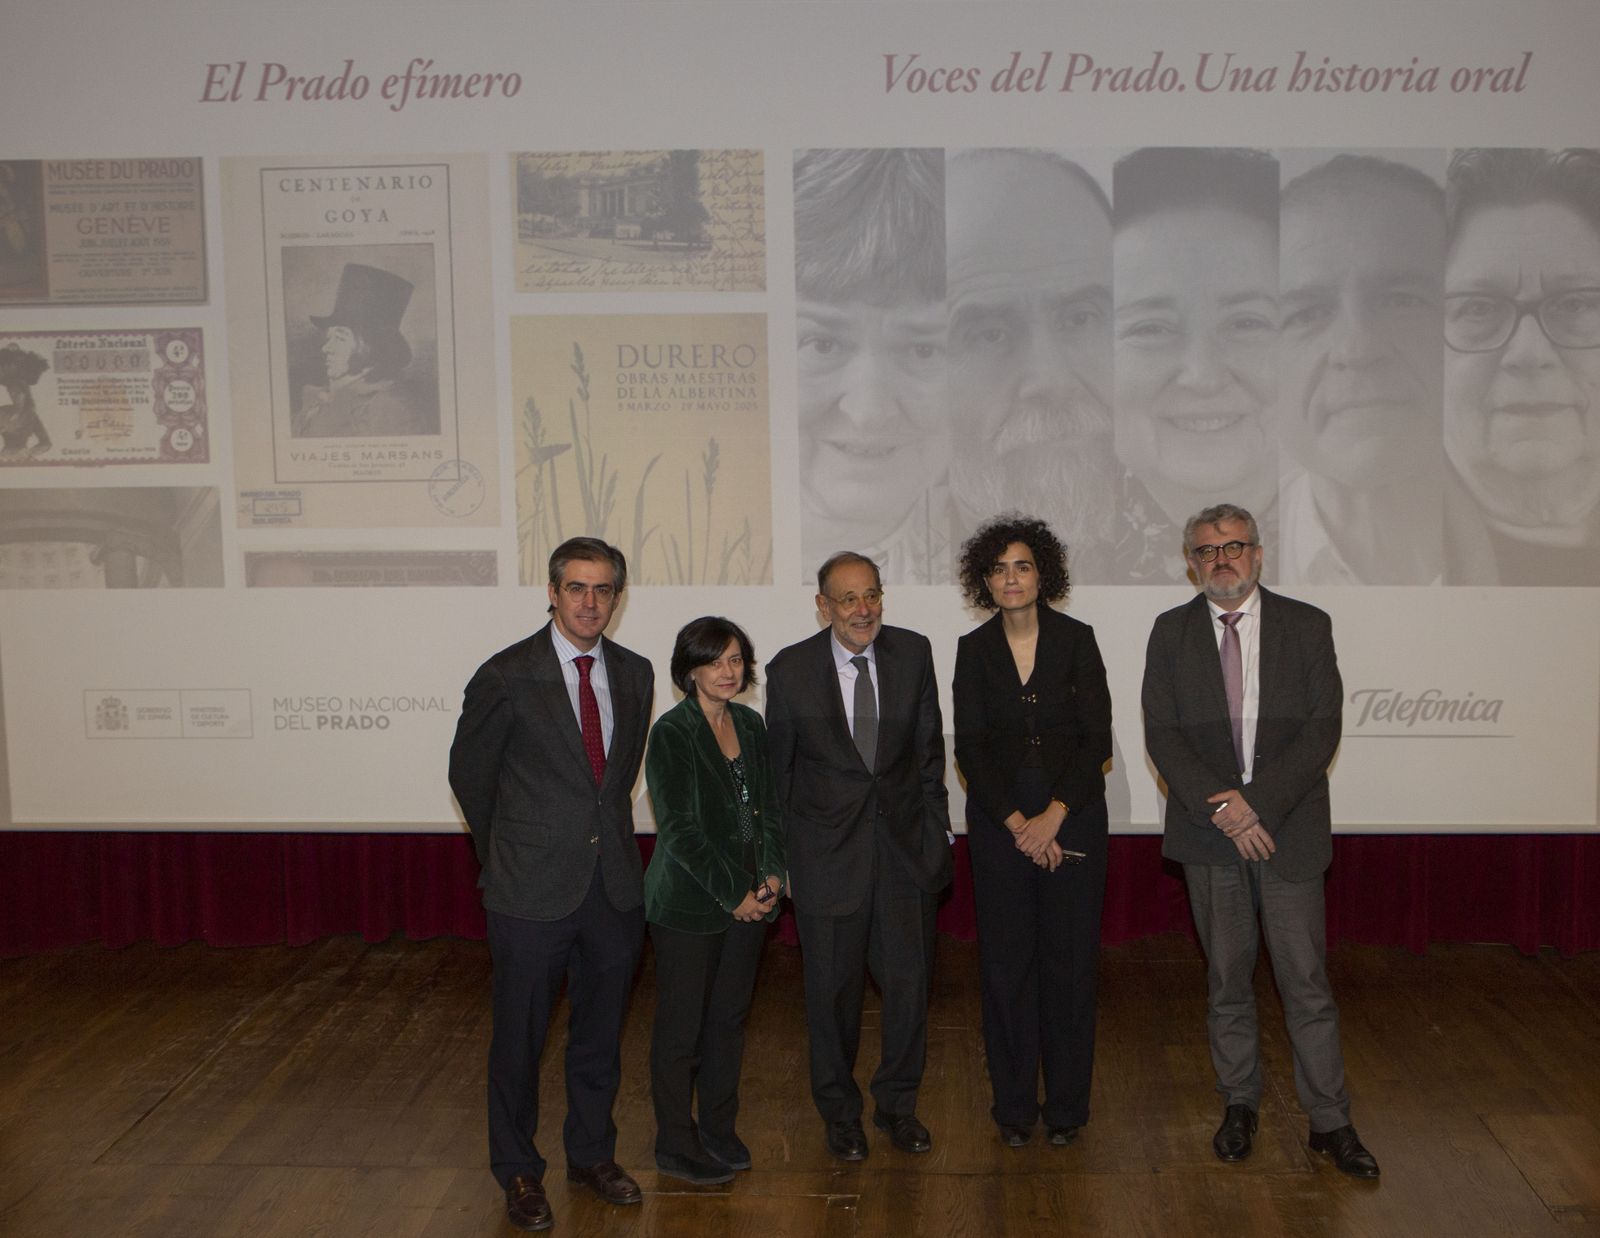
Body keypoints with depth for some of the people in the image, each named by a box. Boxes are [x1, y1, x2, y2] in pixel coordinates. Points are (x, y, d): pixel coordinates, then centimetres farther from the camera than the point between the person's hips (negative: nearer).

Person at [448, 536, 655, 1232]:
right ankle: (518, 1173, 30)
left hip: (614, 886, 4)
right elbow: (469, 773, 0)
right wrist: (506, 855, 8)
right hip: (533, 889, -4)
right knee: (520, 1037, 10)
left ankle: (592, 1154, 37)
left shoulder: (635, 674, 3)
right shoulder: (508, 677, -11)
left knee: (601, 1031, 18)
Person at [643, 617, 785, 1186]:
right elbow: (678, 828, -15)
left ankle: (719, 1129, 30)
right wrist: (733, 894, -15)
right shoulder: (672, 733, -13)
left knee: (730, 1017, 15)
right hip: (689, 903, -6)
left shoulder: (750, 724, 7)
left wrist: (771, 873, -1)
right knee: (681, 1026, 5)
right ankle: (675, 1145, 20)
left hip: (749, 898, 6)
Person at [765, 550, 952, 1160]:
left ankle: (897, 1103, 31)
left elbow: (929, 750, 7)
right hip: (827, 851, -2)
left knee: (908, 981, 9)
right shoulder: (790, 670, -7)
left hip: (903, 843, 2)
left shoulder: (913, 653, -1)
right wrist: (781, 857, 3)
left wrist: (935, 830, 5)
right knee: (832, 987, 10)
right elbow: (779, 771, 1)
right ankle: (839, 1109, 32)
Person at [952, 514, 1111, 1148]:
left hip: (1073, 813, -1)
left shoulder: (1077, 639, 0)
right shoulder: (973, 649, 2)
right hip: (998, 816, 1)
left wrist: (1053, 815, -11)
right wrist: (1017, 823, -9)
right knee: (1006, 958, 4)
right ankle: (1013, 1105, 17)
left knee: (1070, 958, 3)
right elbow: (970, 747, -1)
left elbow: (1097, 738, -4)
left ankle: (1066, 1106, 17)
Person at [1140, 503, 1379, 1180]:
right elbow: (1162, 734, -2)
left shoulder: (1306, 626, 1)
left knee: (1306, 981, 2)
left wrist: (1259, 803, -16)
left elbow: (1322, 729, -6)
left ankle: (1330, 1122, 16)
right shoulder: (1171, 632, 4)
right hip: (1208, 832, 1)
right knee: (1227, 978, 12)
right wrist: (1221, 805, -14)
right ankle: (1240, 1105, 27)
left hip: (1289, 829, -1)